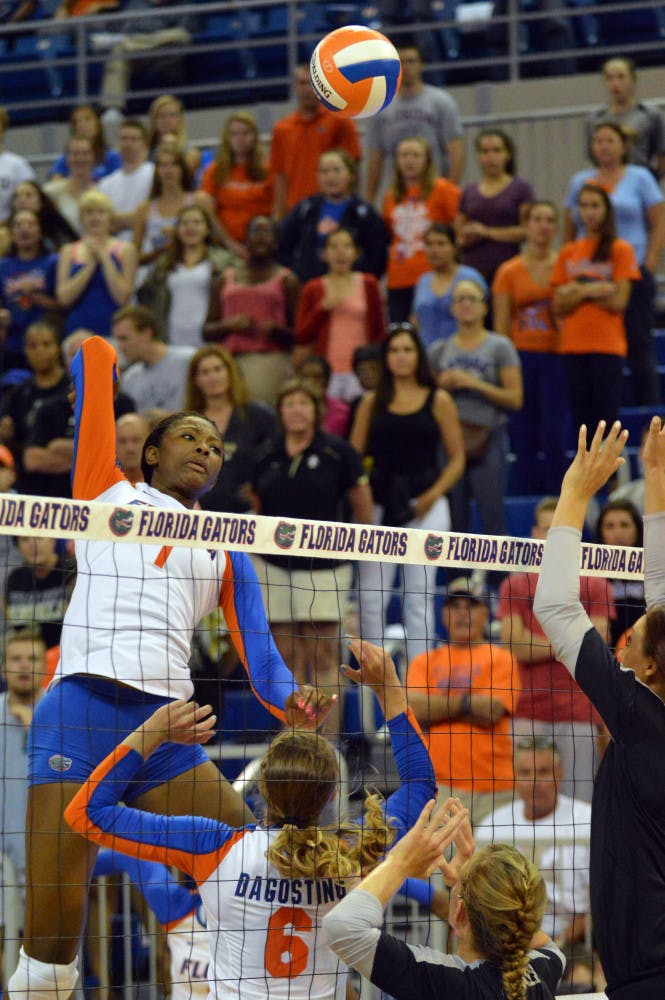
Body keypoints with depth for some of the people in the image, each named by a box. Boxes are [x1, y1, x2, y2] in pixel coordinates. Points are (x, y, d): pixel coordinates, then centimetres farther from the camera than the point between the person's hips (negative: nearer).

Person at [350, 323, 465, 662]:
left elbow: (457, 459, 4)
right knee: (371, 597, -1)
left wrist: (433, 495, -9)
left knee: (419, 597, 1)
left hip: (425, 507, -2)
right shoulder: (372, 403, 9)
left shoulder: (438, 401, 4)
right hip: (379, 506, 2)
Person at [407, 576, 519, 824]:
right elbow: (413, 710, 0)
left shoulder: (500, 659, 9)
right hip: (437, 782, 1)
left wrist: (437, 706, 1)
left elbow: (490, 712, -6)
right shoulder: (424, 662, 17)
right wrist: (466, 703, -3)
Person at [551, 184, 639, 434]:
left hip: (608, 345, -4)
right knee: (580, 417, 3)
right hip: (574, 346, 4)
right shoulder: (568, 252, 12)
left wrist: (577, 291, -8)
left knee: (606, 418, -7)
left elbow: (618, 302, -7)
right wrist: (590, 291, -9)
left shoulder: (620, 250, 1)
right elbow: (559, 307, 6)